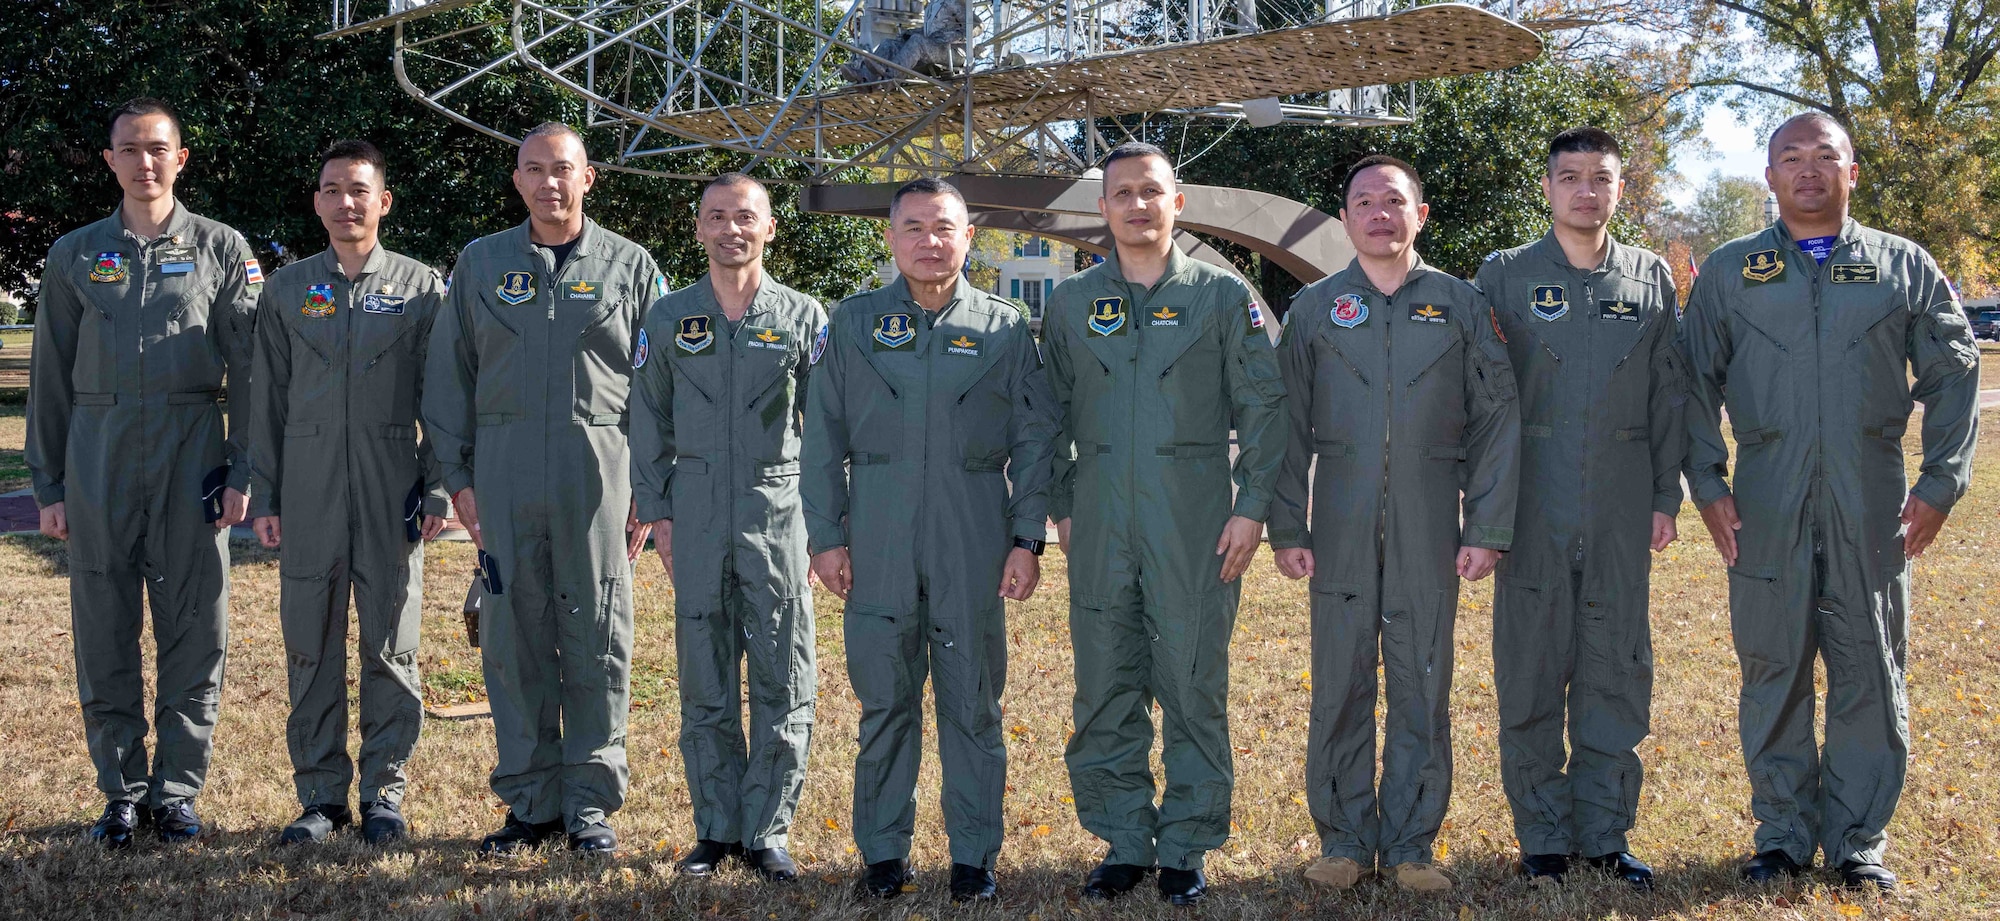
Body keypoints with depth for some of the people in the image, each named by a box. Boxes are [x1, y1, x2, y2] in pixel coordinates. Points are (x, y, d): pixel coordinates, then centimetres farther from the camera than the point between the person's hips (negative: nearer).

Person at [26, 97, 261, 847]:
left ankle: (176, 792, 9)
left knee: (194, 631, 0)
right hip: (98, 456, 1)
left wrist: (243, 472, -4)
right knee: (104, 631, 3)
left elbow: (248, 369, 4)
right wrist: (48, 486, 6)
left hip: (191, 455, -1)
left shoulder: (222, 250, 7)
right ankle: (121, 792, 13)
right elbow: (51, 378, 11)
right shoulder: (75, 256, 11)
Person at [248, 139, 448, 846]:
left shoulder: (420, 287, 6)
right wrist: (264, 496, 4)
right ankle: (320, 794, 13)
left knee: (391, 645, 2)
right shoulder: (286, 290, 11)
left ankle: (384, 790, 12)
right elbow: (267, 399, 11)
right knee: (311, 646, 4)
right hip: (308, 493, 2)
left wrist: (436, 490, -3)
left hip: (392, 494, -2)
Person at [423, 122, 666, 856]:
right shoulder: (481, 264, 11)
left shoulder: (630, 266, 8)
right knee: (513, 635, 3)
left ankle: (591, 802, 9)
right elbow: (448, 377, 11)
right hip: (504, 470, 2)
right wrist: (458, 477, 3)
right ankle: (530, 803, 12)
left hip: (599, 470, -1)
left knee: (597, 637, 0)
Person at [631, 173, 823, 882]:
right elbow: (649, 422, 11)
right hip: (697, 511, 1)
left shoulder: (804, 317, 5)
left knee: (784, 681, -1)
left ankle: (766, 831, 8)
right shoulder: (669, 319, 9)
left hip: (778, 510, -1)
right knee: (704, 679, 5)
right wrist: (655, 511, 4)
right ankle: (716, 829, 14)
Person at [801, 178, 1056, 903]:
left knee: (973, 701, 3)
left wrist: (1028, 539, -2)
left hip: (974, 536, 0)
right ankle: (884, 852, 15)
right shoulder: (855, 323, 8)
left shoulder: (1004, 328, 6)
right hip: (877, 537, 1)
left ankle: (974, 856, 11)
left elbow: (1034, 441, 5)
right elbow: (823, 435, 8)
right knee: (884, 699, 4)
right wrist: (825, 535, 1)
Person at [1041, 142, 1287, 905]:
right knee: (1105, 688, 5)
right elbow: (1052, 414, 14)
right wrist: (1060, 508, 7)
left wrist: (1251, 507, -5)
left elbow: (1263, 407, 2)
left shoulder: (1223, 297, 3)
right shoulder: (1071, 303, 10)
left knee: (1193, 685, 1)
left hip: (1196, 522, -2)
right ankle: (1124, 843, 16)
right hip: (1100, 526, 2)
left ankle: (1186, 849, 11)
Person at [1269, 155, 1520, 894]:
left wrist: (1488, 528, -3)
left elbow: (1496, 422, 4)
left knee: (1423, 689, 4)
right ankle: (1344, 841, 14)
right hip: (1341, 534, 0)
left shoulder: (1461, 306, 6)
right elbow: (1290, 427, 6)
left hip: (1430, 535, 0)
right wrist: (1287, 528, -1)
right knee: (1340, 688, 4)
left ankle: (1410, 843, 13)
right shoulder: (1314, 310, 7)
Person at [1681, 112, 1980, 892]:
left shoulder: (1903, 267, 8)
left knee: (1871, 675, 4)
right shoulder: (1729, 271, 9)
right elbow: (1696, 384, 8)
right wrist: (1707, 483, -2)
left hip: (1872, 508, 0)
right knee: (1772, 673, 5)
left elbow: (1953, 376, 8)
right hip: (1764, 510, 0)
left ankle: (1858, 839, 14)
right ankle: (1783, 834, 16)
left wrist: (1941, 482, -1)